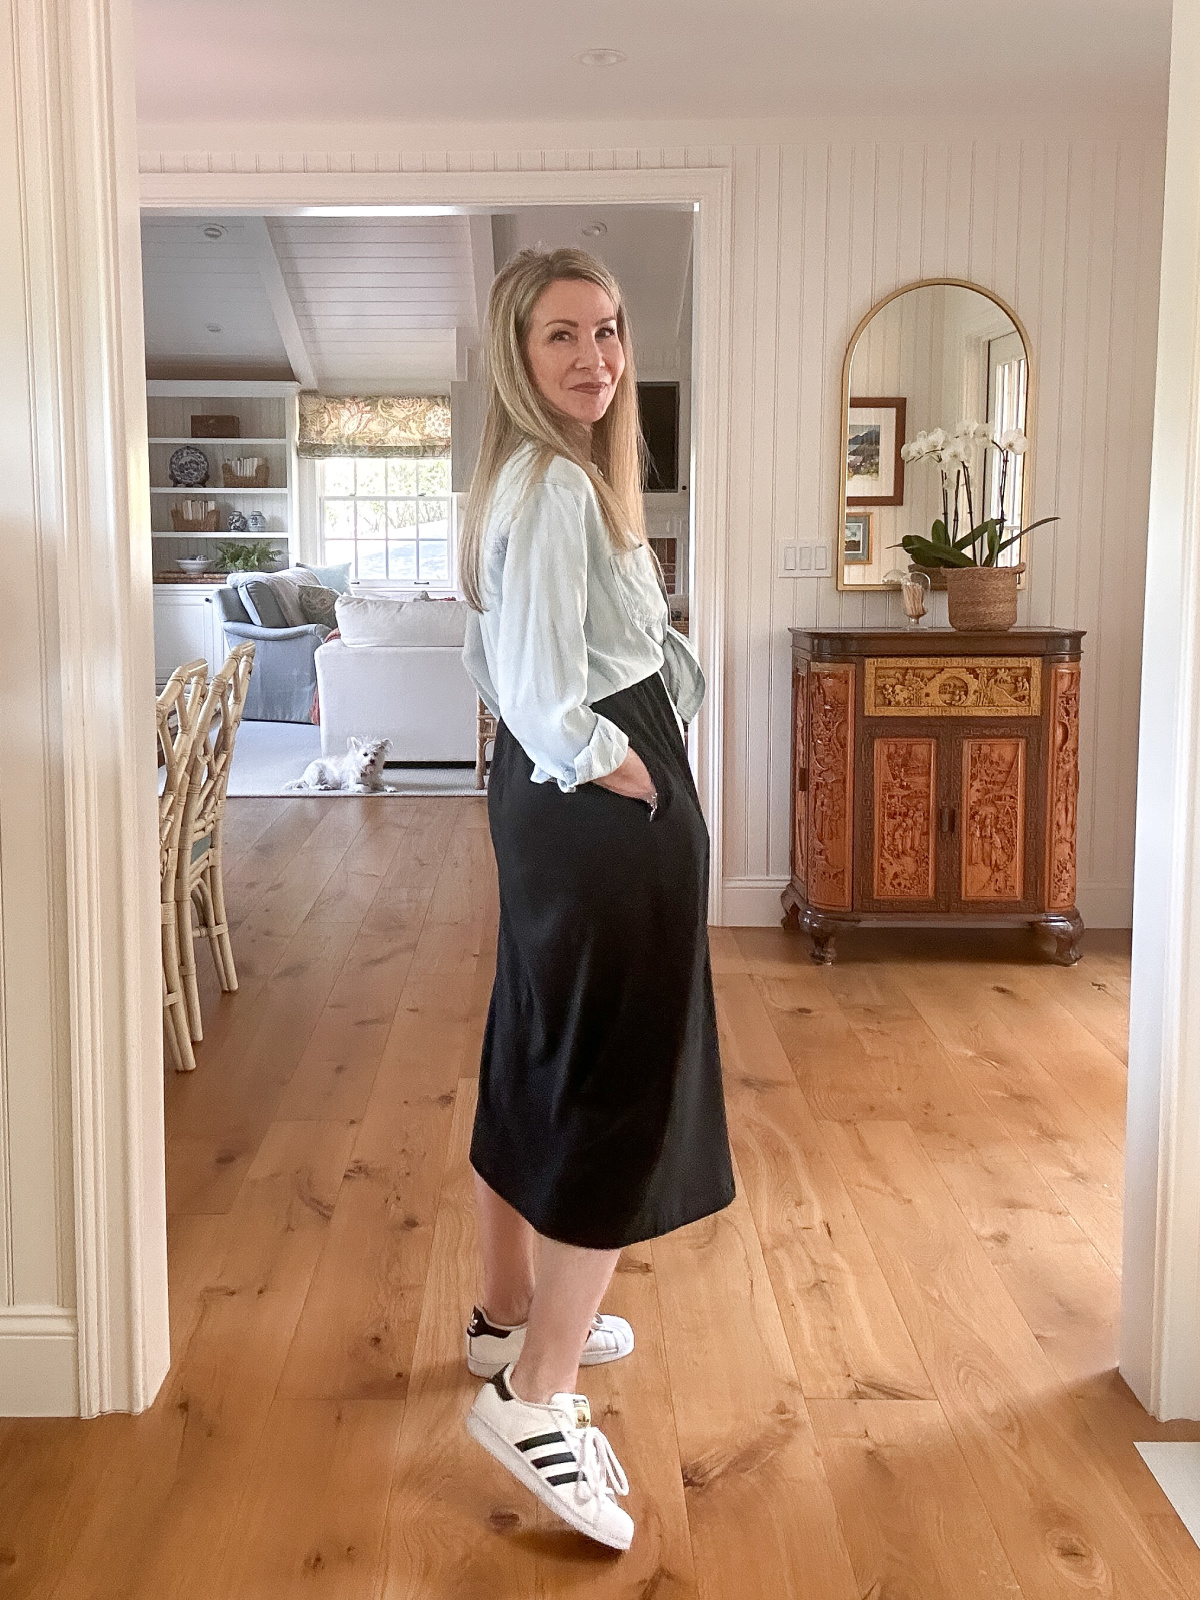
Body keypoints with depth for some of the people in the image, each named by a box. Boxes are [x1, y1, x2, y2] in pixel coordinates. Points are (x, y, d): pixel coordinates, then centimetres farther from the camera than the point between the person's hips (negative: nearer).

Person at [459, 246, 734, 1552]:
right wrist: (625, 775, -13)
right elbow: (548, 696, -26)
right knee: (622, 1094, -3)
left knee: (538, 1063, 19)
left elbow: (498, 663, 21)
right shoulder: (562, 485, -19)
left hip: (546, 799, 11)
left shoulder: (533, 479, 14)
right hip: (602, 815, -11)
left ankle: (510, 1316, 36)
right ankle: (534, 1397, 5)